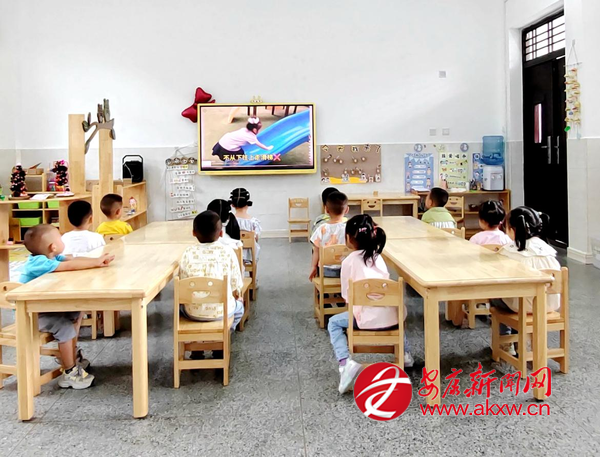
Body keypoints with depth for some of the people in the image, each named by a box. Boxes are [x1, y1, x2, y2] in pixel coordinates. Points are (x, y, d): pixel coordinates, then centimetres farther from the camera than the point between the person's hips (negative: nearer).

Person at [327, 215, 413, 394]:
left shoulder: (349, 261, -1)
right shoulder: (378, 257, 16)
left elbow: (346, 295, 3)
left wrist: (355, 310, 23)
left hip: (369, 319, -6)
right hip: (393, 318, 6)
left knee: (334, 323, 20)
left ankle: (346, 363, -2)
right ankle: (405, 353, 39)